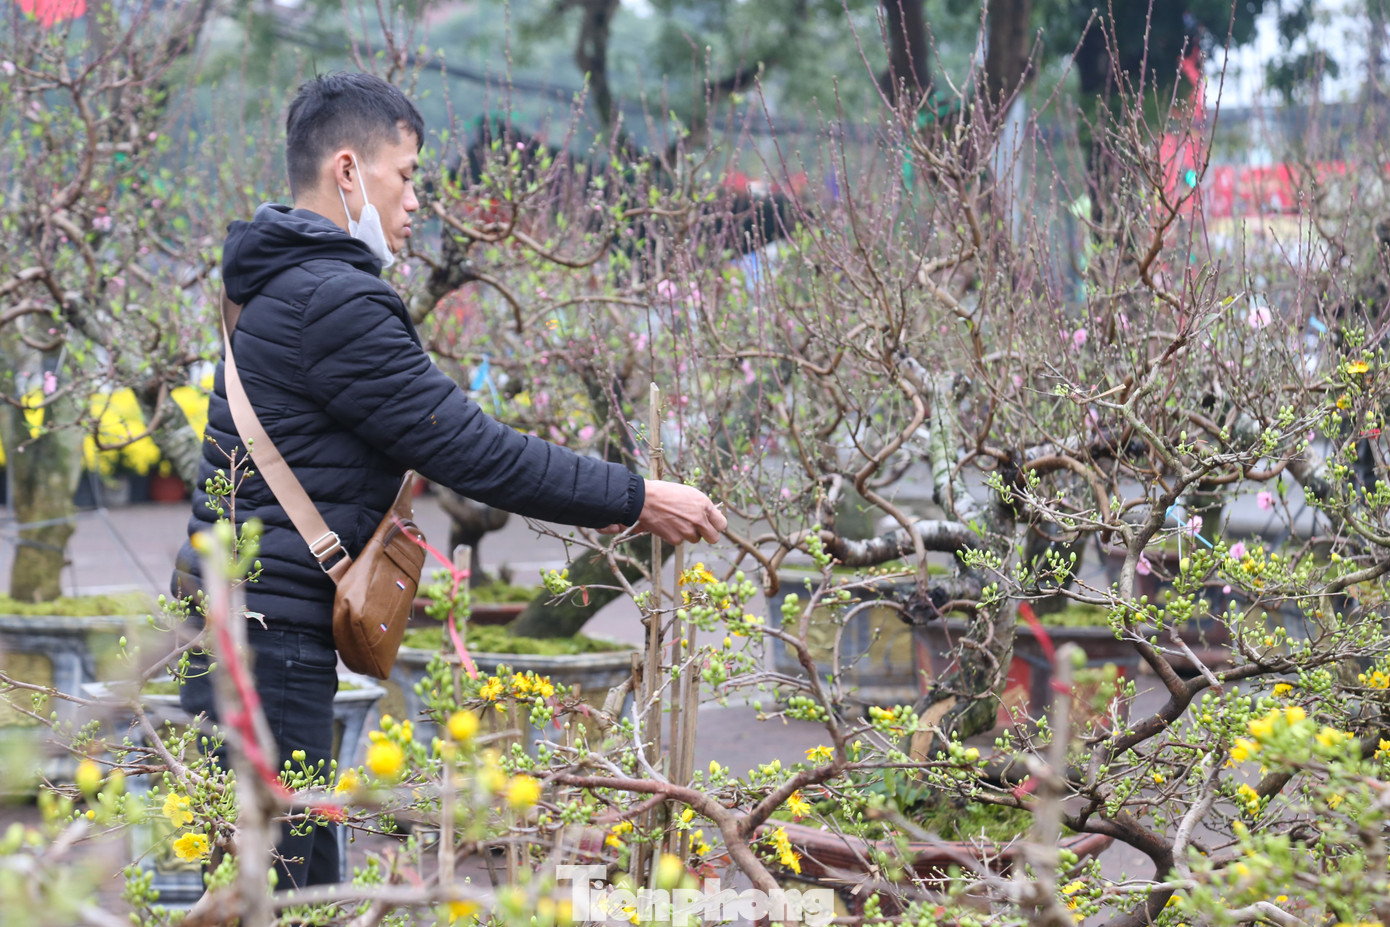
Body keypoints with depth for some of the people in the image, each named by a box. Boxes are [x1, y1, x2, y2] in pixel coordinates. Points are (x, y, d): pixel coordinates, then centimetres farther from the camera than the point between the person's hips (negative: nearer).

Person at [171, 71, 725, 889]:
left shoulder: (291, 289, 19)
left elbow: (437, 439, 24)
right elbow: (472, 451, -16)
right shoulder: (332, 301, -15)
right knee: (286, 883, -9)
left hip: (248, 630, 11)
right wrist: (635, 499, -8)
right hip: (271, 640, -11)